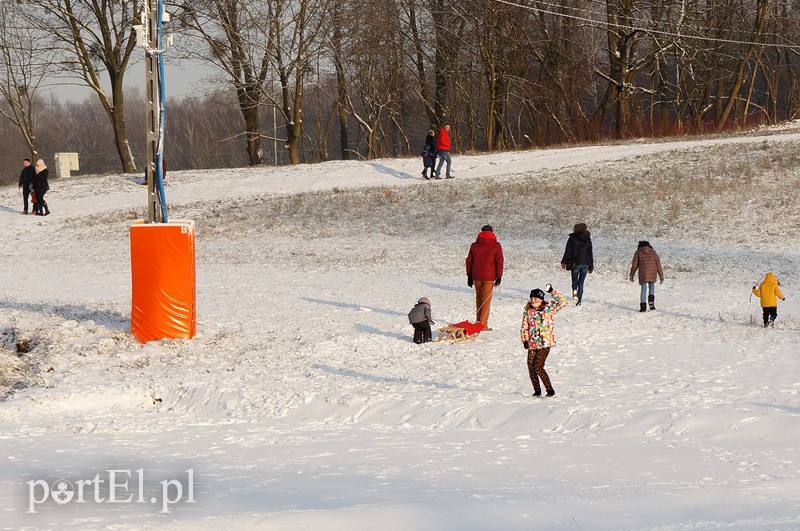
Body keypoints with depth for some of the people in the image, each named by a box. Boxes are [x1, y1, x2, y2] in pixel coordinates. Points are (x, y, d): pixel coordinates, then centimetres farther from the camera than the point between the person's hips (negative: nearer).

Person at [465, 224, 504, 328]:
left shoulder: (474, 245, 8)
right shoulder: (496, 245, -2)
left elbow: (469, 261, 12)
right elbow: (499, 261, -7)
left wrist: (469, 276, 18)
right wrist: (499, 277, -4)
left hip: (476, 276, 3)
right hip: (489, 276, -3)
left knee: (479, 296, 20)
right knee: (486, 299, 0)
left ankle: (478, 319, 24)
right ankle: (483, 323, -4)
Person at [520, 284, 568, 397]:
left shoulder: (549, 309, -1)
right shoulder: (528, 312, 8)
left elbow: (563, 302, -8)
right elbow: (524, 327, 10)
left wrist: (552, 292, -13)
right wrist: (525, 340, -2)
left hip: (545, 342, -5)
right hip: (532, 344, 5)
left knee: (538, 367, -14)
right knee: (531, 368, 3)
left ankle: (550, 390, -4)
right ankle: (537, 391, 18)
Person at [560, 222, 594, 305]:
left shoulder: (572, 238, -2)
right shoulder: (588, 239, 7)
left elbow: (567, 251, -2)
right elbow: (590, 253, 9)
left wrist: (564, 262, 8)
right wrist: (591, 267, 14)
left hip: (575, 263, -2)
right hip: (585, 263, 2)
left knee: (574, 281, 9)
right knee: (581, 283, 9)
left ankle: (575, 294, -18)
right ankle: (579, 301, 3)